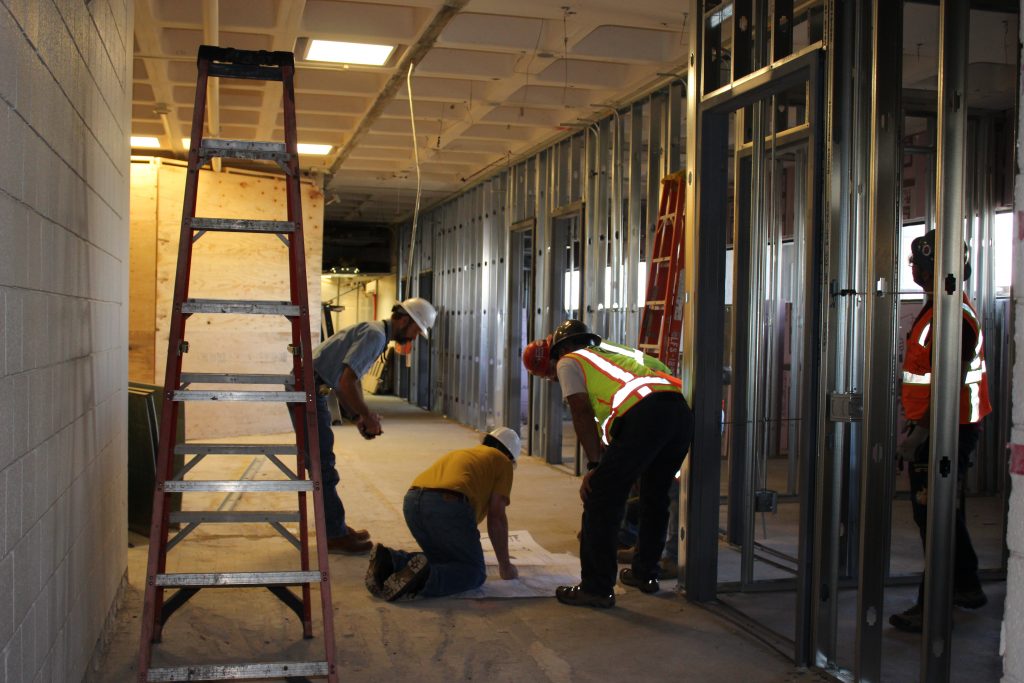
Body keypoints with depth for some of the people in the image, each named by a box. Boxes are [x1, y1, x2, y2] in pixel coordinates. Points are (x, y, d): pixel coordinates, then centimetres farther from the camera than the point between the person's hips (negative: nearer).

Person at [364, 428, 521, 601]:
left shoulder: (460, 453, 39)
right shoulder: (501, 461, 20)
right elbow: (496, 517, 12)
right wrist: (505, 566, 20)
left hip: (412, 502, 7)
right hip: (448, 505, -7)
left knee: (444, 560, 24)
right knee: (474, 572, 6)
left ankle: (390, 561, 1)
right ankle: (425, 577, -21)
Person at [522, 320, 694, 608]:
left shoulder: (568, 361, 16)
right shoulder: (612, 351, 37)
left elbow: (582, 414, 3)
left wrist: (594, 466, 3)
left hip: (644, 416, -8)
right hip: (682, 412, 8)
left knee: (601, 500, 3)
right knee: (655, 497, 25)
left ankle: (596, 588, 6)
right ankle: (645, 573, 38)